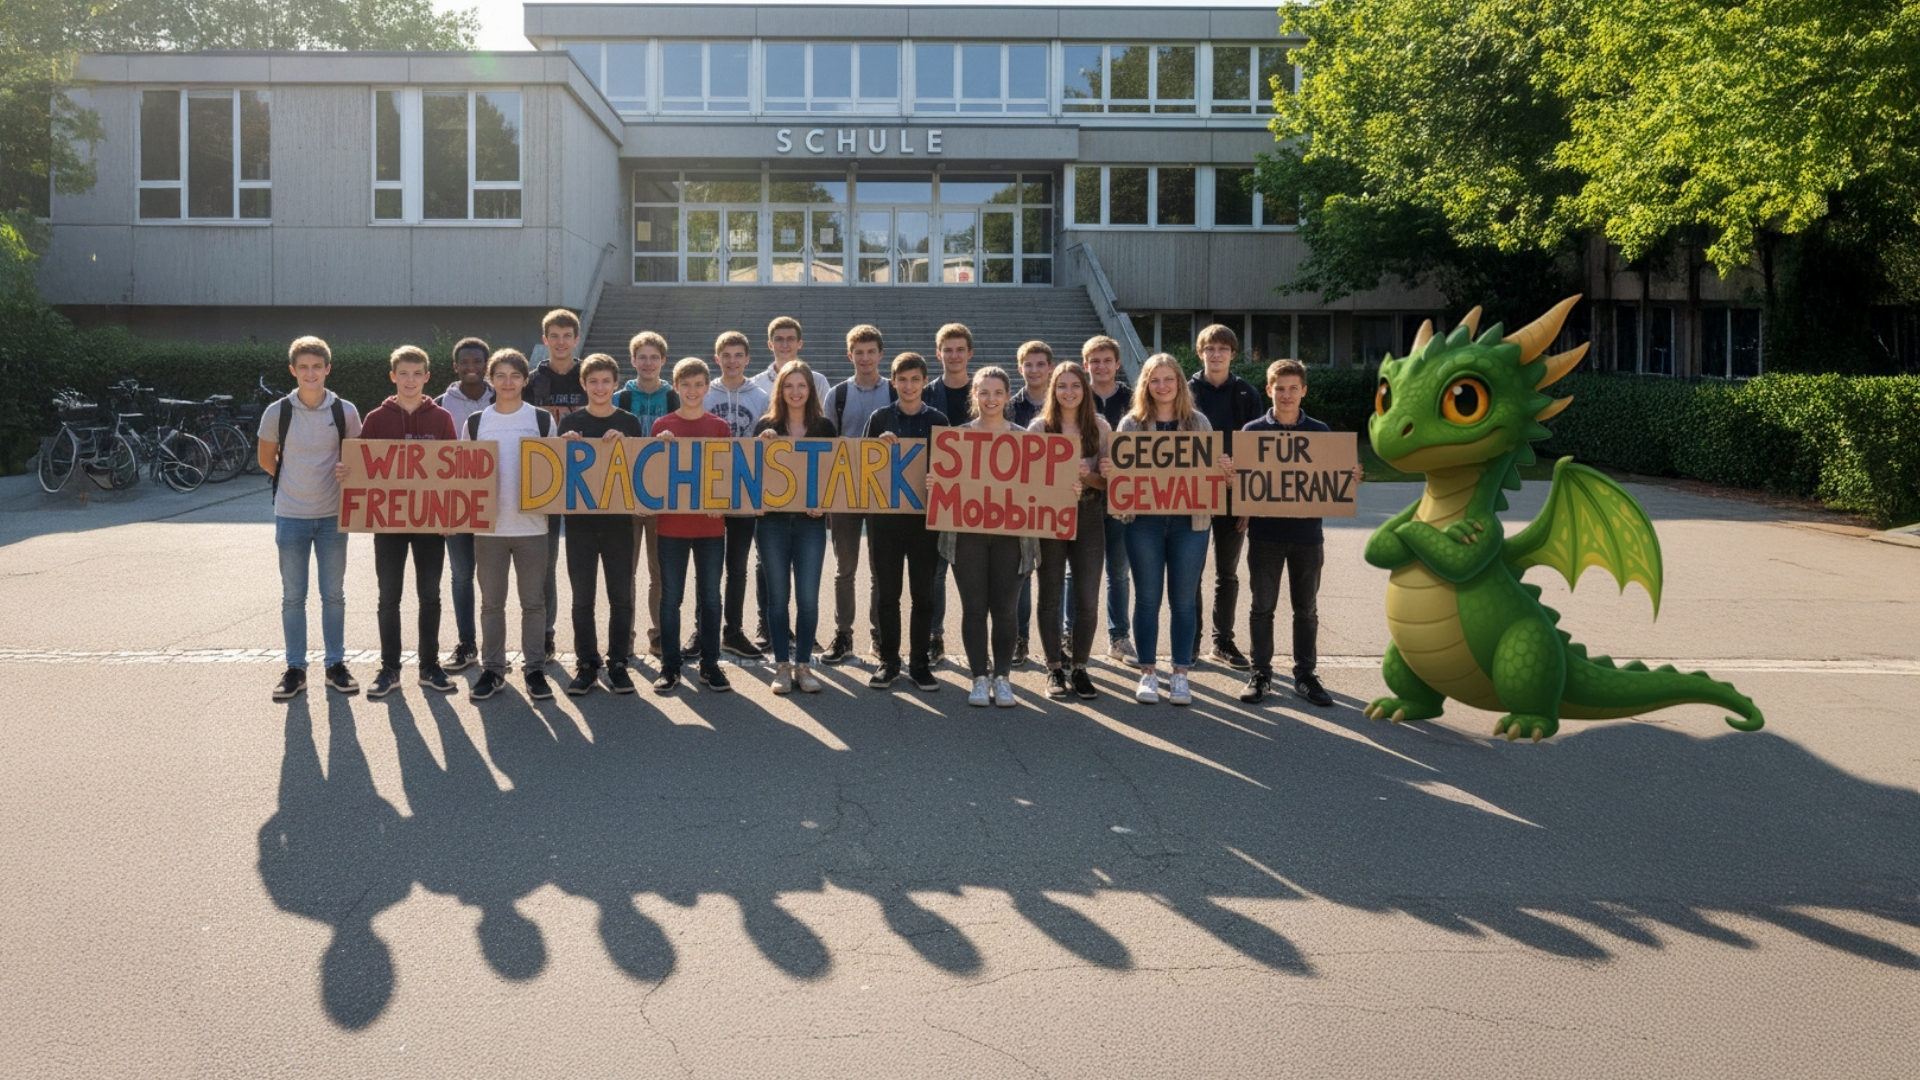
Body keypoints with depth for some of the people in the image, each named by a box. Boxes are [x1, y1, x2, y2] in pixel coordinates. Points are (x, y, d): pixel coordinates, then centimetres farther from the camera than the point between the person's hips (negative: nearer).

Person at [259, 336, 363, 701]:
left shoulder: (345, 411, -3)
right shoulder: (277, 412, -4)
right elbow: (266, 458, 9)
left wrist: (347, 472, -12)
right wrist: (292, 482, 3)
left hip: (333, 516, 0)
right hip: (291, 516, 0)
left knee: (333, 595, 8)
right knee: (293, 597, 7)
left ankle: (336, 665, 19)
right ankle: (295, 669, 15)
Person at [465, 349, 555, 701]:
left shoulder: (542, 420, 2)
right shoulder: (475, 422, 6)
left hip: (531, 525, -1)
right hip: (488, 526, 1)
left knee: (533, 602, 5)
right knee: (491, 603, 7)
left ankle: (534, 668, 13)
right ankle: (492, 669, 16)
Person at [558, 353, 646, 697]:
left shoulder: (629, 423, 5)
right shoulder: (570, 423, 5)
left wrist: (623, 443, -14)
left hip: (618, 519, 0)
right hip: (580, 520, 0)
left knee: (621, 596, 3)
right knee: (582, 598, 4)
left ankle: (617, 664, 12)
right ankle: (586, 665, 12)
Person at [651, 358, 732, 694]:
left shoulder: (719, 427, 5)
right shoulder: (662, 426, 2)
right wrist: (661, 449, -16)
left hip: (711, 525, 1)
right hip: (672, 524, -1)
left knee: (709, 597, 7)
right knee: (670, 597, 4)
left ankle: (709, 664, 16)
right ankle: (670, 666, 12)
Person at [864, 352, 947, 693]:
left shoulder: (938, 420, 4)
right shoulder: (880, 418, 4)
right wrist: (879, 445, -14)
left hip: (925, 514, 0)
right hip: (885, 514, 0)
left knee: (923, 593, 5)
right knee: (886, 591, 5)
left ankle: (920, 662, 14)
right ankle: (888, 661, 16)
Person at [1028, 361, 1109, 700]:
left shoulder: (1100, 427, 3)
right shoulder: (1039, 427, -1)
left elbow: (1110, 478, 4)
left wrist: (1088, 476, -17)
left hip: (1087, 517, 1)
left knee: (1087, 599, 2)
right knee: (1051, 596, 6)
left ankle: (1080, 668, 16)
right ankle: (1054, 669, 18)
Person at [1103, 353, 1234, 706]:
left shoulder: (1198, 422, 6)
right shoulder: (1131, 423, 3)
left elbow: (1213, 470, 8)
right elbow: (1117, 469, 3)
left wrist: (1227, 469, -14)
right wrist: (1106, 472, -19)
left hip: (1190, 520, 1)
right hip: (1144, 520, 0)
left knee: (1184, 600, 5)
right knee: (1147, 598, 5)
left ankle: (1181, 675, 14)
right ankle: (1148, 673, 15)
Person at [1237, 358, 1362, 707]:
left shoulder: (1319, 431, 4)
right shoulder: (1253, 430, 0)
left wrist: (1350, 479, -13)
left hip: (1307, 534, 1)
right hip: (1265, 533, -1)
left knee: (1306, 609, 9)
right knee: (1262, 607, 5)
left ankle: (1305, 674, 19)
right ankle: (1261, 673, 16)